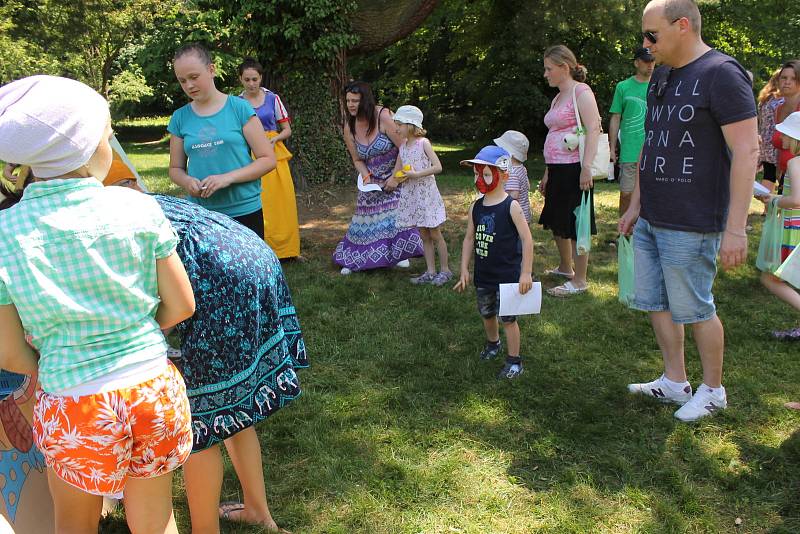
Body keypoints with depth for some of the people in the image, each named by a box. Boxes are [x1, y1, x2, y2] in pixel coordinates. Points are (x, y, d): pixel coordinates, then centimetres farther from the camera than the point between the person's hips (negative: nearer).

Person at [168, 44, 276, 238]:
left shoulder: (239, 108, -3)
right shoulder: (180, 118, 7)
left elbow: (268, 159, -4)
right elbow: (176, 169, 14)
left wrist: (228, 177, -16)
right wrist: (187, 181, -9)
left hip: (244, 212, -2)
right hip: (199, 214, 3)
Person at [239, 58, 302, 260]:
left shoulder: (273, 98, 3)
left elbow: (287, 130, 8)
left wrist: (274, 139, -11)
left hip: (274, 154, 1)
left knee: (282, 203, -1)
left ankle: (285, 247, 12)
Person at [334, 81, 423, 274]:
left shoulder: (384, 116, -24)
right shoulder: (349, 128, -8)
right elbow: (358, 160, 4)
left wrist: (395, 177, -21)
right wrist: (366, 177, -15)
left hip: (397, 174, -4)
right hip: (372, 179, 4)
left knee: (397, 213, -4)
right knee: (366, 217, 5)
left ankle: (399, 254, 16)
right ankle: (353, 259, 15)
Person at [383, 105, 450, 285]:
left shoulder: (423, 143, -11)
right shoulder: (402, 147, 7)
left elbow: (438, 167, -17)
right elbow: (397, 173, 12)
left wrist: (417, 174, -22)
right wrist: (392, 180, -8)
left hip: (426, 194, -6)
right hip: (411, 195, 6)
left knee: (435, 235, 3)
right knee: (423, 235, 11)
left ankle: (445, 270, 15)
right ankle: (430, 272, 18)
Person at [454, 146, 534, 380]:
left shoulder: (511, 206, -16)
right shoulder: (475, 207, 1)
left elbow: (527, 239, -15)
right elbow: (469, 239, 8)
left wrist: (526, 273, -16)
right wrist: (464, 270, 6)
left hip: (507, 275, -6)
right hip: (483, 275, 6)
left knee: (508, 318, 3)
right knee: (487, 313, 21)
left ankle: (514, 361, 17)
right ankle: (492, 343, 48)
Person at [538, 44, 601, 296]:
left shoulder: (581, 91, -9)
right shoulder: (557, 98, 18)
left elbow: (593, 129, -18)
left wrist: (587, 167, -26)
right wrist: (547, 173, 21)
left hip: (573, 169, -9)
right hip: (557, 169, 10)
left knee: (575, 225, -3)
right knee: (556, 221, 18)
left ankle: (580, 280, 6)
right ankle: (565, 268, 36)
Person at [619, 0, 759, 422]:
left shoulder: (721, 74, -13)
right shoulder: (661, 76, 13)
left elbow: (746, 152, -18)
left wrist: (735, 228, -22)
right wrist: (635, 206, 19)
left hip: (690, 225, -8)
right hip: (650, 220, 9)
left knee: (694, 309, 4)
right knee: (655, 303, 14)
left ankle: (712, 390, 24)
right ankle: (674, 383, 30)